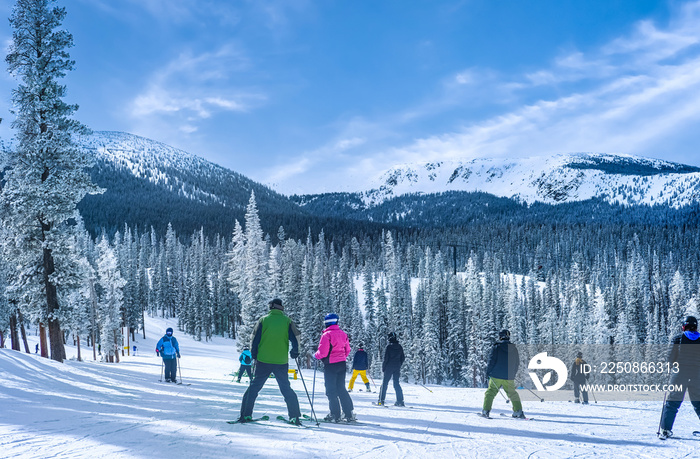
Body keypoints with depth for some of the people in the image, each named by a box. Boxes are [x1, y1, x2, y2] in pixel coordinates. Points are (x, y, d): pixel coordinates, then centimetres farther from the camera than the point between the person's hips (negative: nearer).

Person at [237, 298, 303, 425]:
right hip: (281, 362, 1)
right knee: (286, 389, 11)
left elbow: (255, 340, 3)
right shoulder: (287, 321, 3)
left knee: (254, 386, 10)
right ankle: (295, 417, 6)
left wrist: (254, 356, 11)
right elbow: (295, 339, 1)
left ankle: (246, 415, 6)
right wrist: (295, 352, 15)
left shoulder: (263, 320, 2)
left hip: (263, 361, -1)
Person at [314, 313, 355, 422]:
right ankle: (349, 414, 9)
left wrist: (316, 356, 2)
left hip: (330, 365, -6)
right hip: (342, 364, 6)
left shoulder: (326, 335, -14)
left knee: (331, 390, 2)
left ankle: (335, 415, 0)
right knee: (341, 389, 13)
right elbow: (347, 350, 13)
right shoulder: (343, 334, 6)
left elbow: (323, 352, -17)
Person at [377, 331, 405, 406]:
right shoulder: (400, 347, 6)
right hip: (397, 368, 4)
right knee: (396, 383, 10)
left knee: (385, 383, 2)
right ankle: (400, 401, 3)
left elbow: (385, 358, -11)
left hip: (389, 367, -4)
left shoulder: (389, 346, -9)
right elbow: (402, 358, 10)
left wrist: (383, 367, -1)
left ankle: (381, 401, 0)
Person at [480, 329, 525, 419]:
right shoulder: (514, 348, 8)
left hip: (496, 375, -4)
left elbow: (492, 360, -10)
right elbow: (517, 363, 15)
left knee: (491, 392, 2)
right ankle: (518, 411, 10)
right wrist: (512, 374, 25)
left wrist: (488, 371, 0)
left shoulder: (497, 347, -6)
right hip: (509, 377, 4)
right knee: (512, 393, 15)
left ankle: (486, 411, -4)